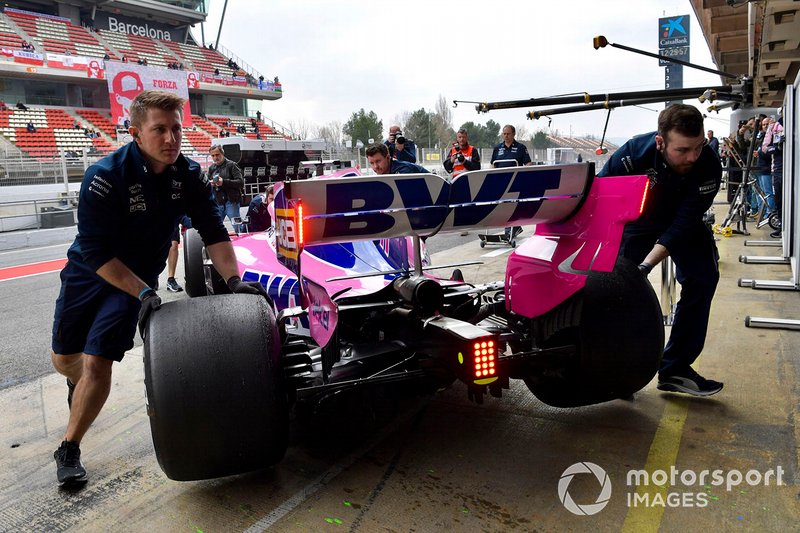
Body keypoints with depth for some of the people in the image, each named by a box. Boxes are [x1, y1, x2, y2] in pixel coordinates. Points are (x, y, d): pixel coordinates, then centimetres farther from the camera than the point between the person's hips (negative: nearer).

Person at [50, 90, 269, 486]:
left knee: (97, 363, -9)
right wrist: (143, 294, -32)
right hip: (88, 272, -1)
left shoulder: (188, 174, -14)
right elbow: (96, 252, -26)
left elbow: (213, 231, -11)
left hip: (139, 278, 1)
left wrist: (234, 280, -24)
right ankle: (78, 382, 52)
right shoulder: (105, 177, -26)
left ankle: (69, 449, 9)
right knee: (63, 358, 14)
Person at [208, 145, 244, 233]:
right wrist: (210, 184, -2)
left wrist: (224, 182, -20)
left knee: (238, 229, -3)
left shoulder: (231, 165, -1)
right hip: (217, 203, 5)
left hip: (231, 202, -5)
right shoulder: (211, 168, 16)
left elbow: (241, 182, -11)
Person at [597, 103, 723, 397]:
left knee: (702, 278, -15)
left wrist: (646, 266, -39)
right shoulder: (634, 152, -32)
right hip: (637, 222, -1)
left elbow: (683, 224, -30)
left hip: (683, 223, 1)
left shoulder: (708, 166, -30)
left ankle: (675, 368, -7)